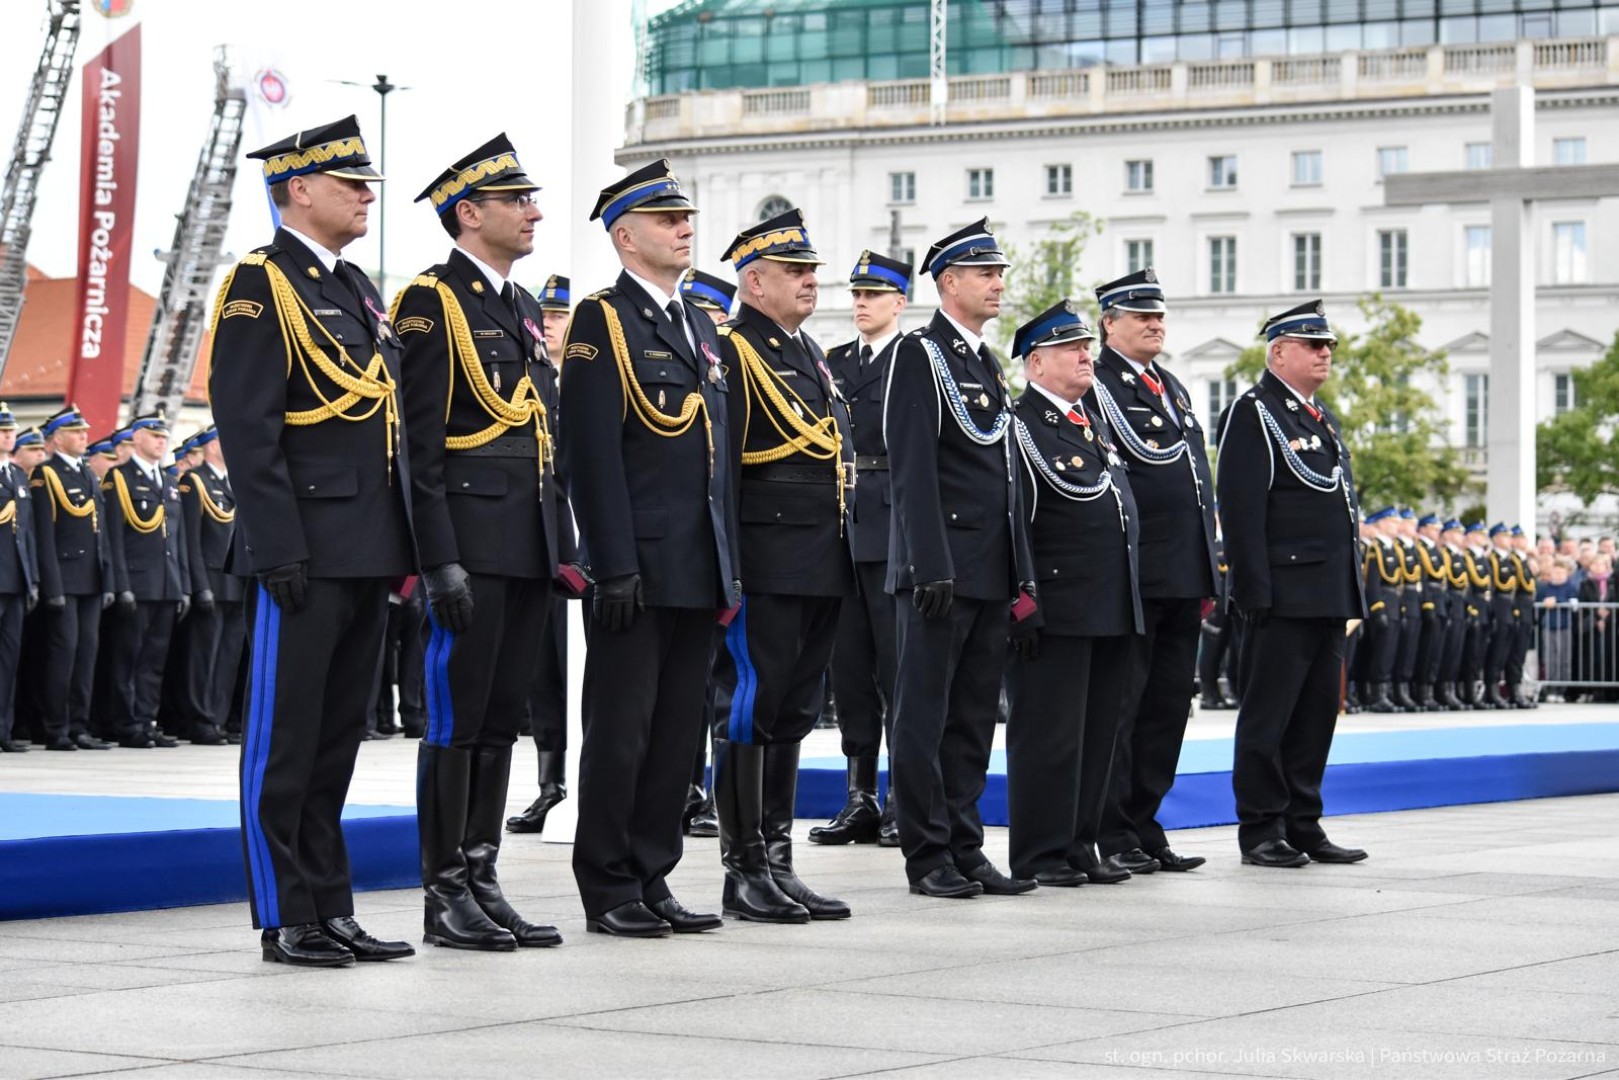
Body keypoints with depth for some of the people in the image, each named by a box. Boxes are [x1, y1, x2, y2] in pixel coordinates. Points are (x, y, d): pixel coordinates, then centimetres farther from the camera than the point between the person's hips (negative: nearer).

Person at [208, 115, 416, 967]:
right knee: (284, 737, -2)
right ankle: (286, 920, 2)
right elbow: (247, 428, -15)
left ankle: (332, 911, 17)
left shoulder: (357, 290, 18)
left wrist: (404, 546, 15)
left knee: (338, 736, 12)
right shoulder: (261, 285, -8)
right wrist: (279, 548, -20)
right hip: (306, 555, -8)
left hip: (367, 552, 8)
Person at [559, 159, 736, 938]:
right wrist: (614, 567, -19)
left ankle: (651, 879, 16)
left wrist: (730, 567, 15)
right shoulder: (603, 321, -6)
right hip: (637, 570, -8)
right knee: (620, 729, -2)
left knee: (676, 733, 10)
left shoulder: (700, 326, 18)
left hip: (698, 573, 8)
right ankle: (608, 891, 4)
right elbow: (592, 453, -13)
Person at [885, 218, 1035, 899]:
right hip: (941, 567, -8)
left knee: (974, 716, 10)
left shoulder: (988, 363, 18)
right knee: (925, 714, -2)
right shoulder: (920, 354, -7)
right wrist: (932, 567, -20)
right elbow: (913, 468, -14)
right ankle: (927, 855, 1)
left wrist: (1022, 573, 15)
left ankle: (964, 846, 15)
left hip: (992, 573, 8)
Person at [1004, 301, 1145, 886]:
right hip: (1056, 613, -8)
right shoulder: (1021, 426, -9)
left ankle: (1080, 847, 18)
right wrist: (1022, 608, -18)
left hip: (1112, 613, 8)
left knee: (1098, 733, 11)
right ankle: (1040, 855, 3)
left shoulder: (1095, 421, 18)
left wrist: (1131, 601, 20)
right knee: (1048, 733, -3)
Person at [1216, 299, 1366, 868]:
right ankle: (1261, 831, 1)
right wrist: (1255, 591, -19)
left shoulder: (1322, 417, 20)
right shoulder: (1254, 413, -7)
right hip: (1284, 595, -9)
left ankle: (1304, 826, 17)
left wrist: (1352, 591, 19)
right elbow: (1241, 509, -14)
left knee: (1317, 713, 11)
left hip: (1330, 596, 9)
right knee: (1268, 714, -3)